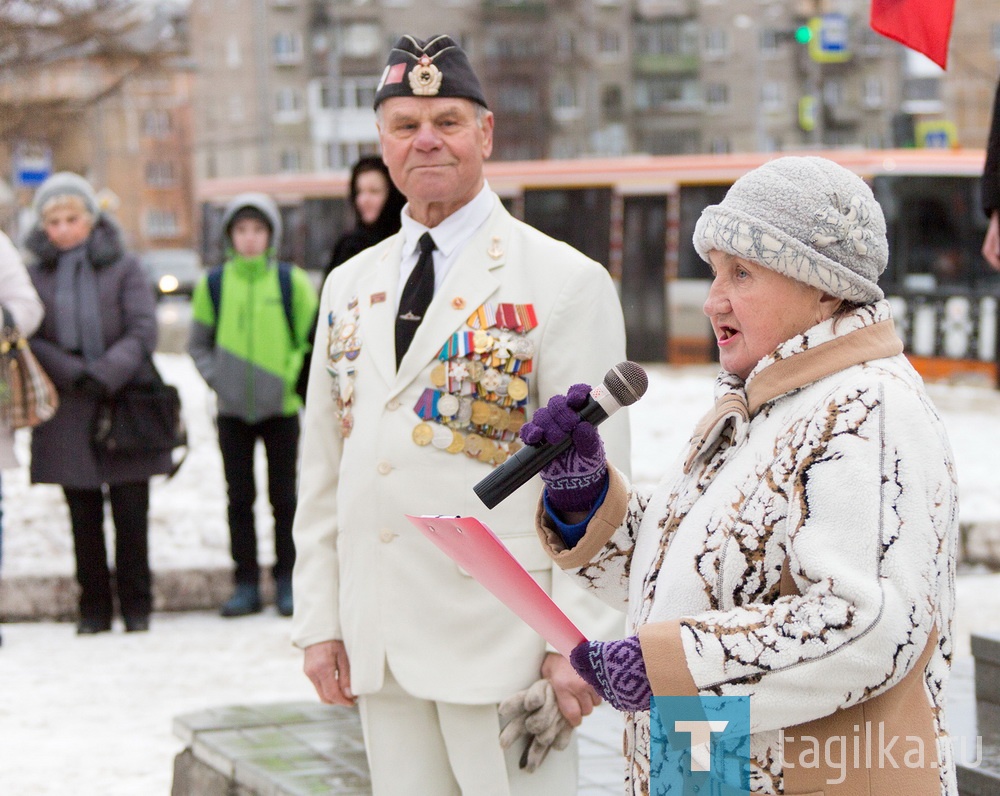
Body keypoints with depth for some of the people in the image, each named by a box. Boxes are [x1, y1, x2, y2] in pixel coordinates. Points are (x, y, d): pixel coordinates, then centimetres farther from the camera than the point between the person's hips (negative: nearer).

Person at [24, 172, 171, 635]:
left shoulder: (123, 268, 4)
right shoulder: (36, 276, 7)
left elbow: (143, 331, -4)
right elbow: (32, 339, -1)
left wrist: (105, 376, -17)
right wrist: (75, 375, -16)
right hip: (68, 414, 1)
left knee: (131, 514, 1)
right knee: (84, 518, 5)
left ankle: (136, 604, 11)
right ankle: (94, 607, 13)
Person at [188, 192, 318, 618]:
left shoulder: (291, 281, -1)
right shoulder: (212, 285, 3)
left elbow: (313, 337, 4)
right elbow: (198, 344, 11)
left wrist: (294, 377, -7)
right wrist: (216, 379, -2)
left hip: (281, 408, -1)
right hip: (233, 410, 2)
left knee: (284, 497, 3)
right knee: (239, 498, 5)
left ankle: (288, 582, 11)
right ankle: (246, 583, 10)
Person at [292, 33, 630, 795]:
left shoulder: (564, 282, -4)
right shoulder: (349, 288, 14)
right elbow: (323, 467, 15)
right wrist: (318, 619, 9)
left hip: (503, 639, -5)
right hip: (379, 646, 5)